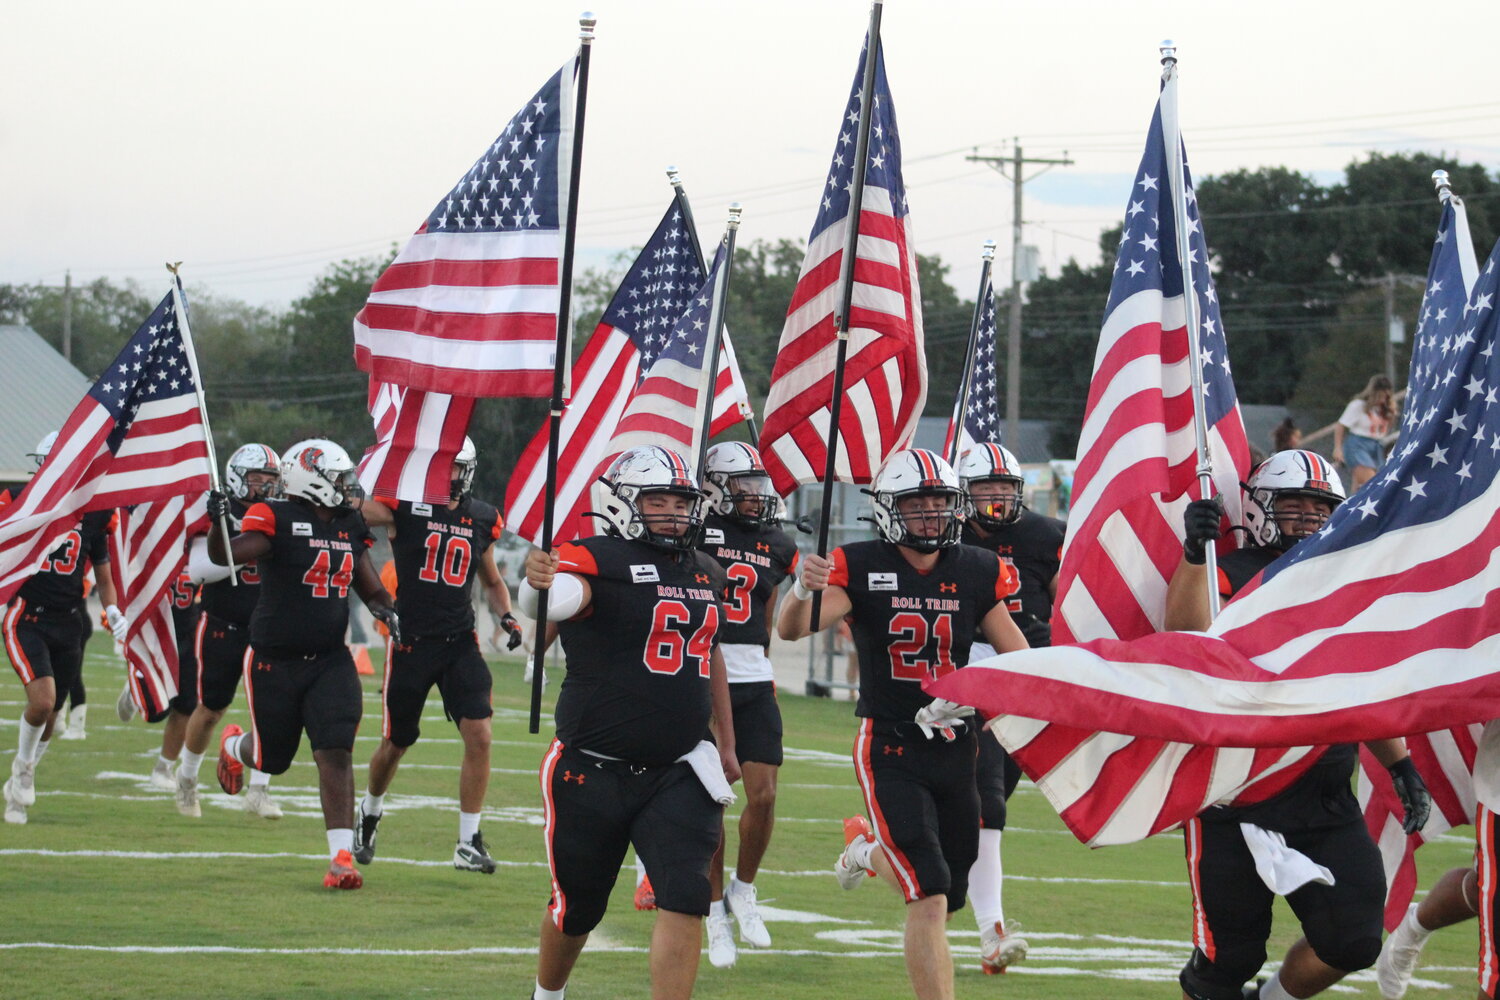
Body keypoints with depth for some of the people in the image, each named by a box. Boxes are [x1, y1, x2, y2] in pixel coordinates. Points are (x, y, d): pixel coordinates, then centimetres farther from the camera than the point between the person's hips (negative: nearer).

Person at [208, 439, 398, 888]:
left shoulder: (349, 526, 6)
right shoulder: (276, 519, -13)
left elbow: (370, 587, 16)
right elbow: (225, 554, -24)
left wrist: (389, 612, -4)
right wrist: (217, 523, -44)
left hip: (329, 661, 4)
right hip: (274, 661, -4)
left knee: (335, 752, -12)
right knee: (273, 759, 11)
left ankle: (341, 857, -11)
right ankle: (234, 745, 50)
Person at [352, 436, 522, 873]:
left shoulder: (481, 519, 7)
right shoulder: (404, 507, -6)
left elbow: (492, 582, 21)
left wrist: (506, 615, 4)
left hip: (460, 641, 3)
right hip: (411, 640, -3)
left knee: (479, 736, -11)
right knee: (396, 743, 9)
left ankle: (469, 842, -3)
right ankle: (370, 812, 40)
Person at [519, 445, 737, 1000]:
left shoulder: (707, 574, 10)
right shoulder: (599, 561, -12)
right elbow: (563, 597, -35)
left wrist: (727, 743, 30)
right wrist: (538, 582, -59)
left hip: (677, 774, 4)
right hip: (593, 770, -4)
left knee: (685, 897, -14)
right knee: (578, 908, 11)